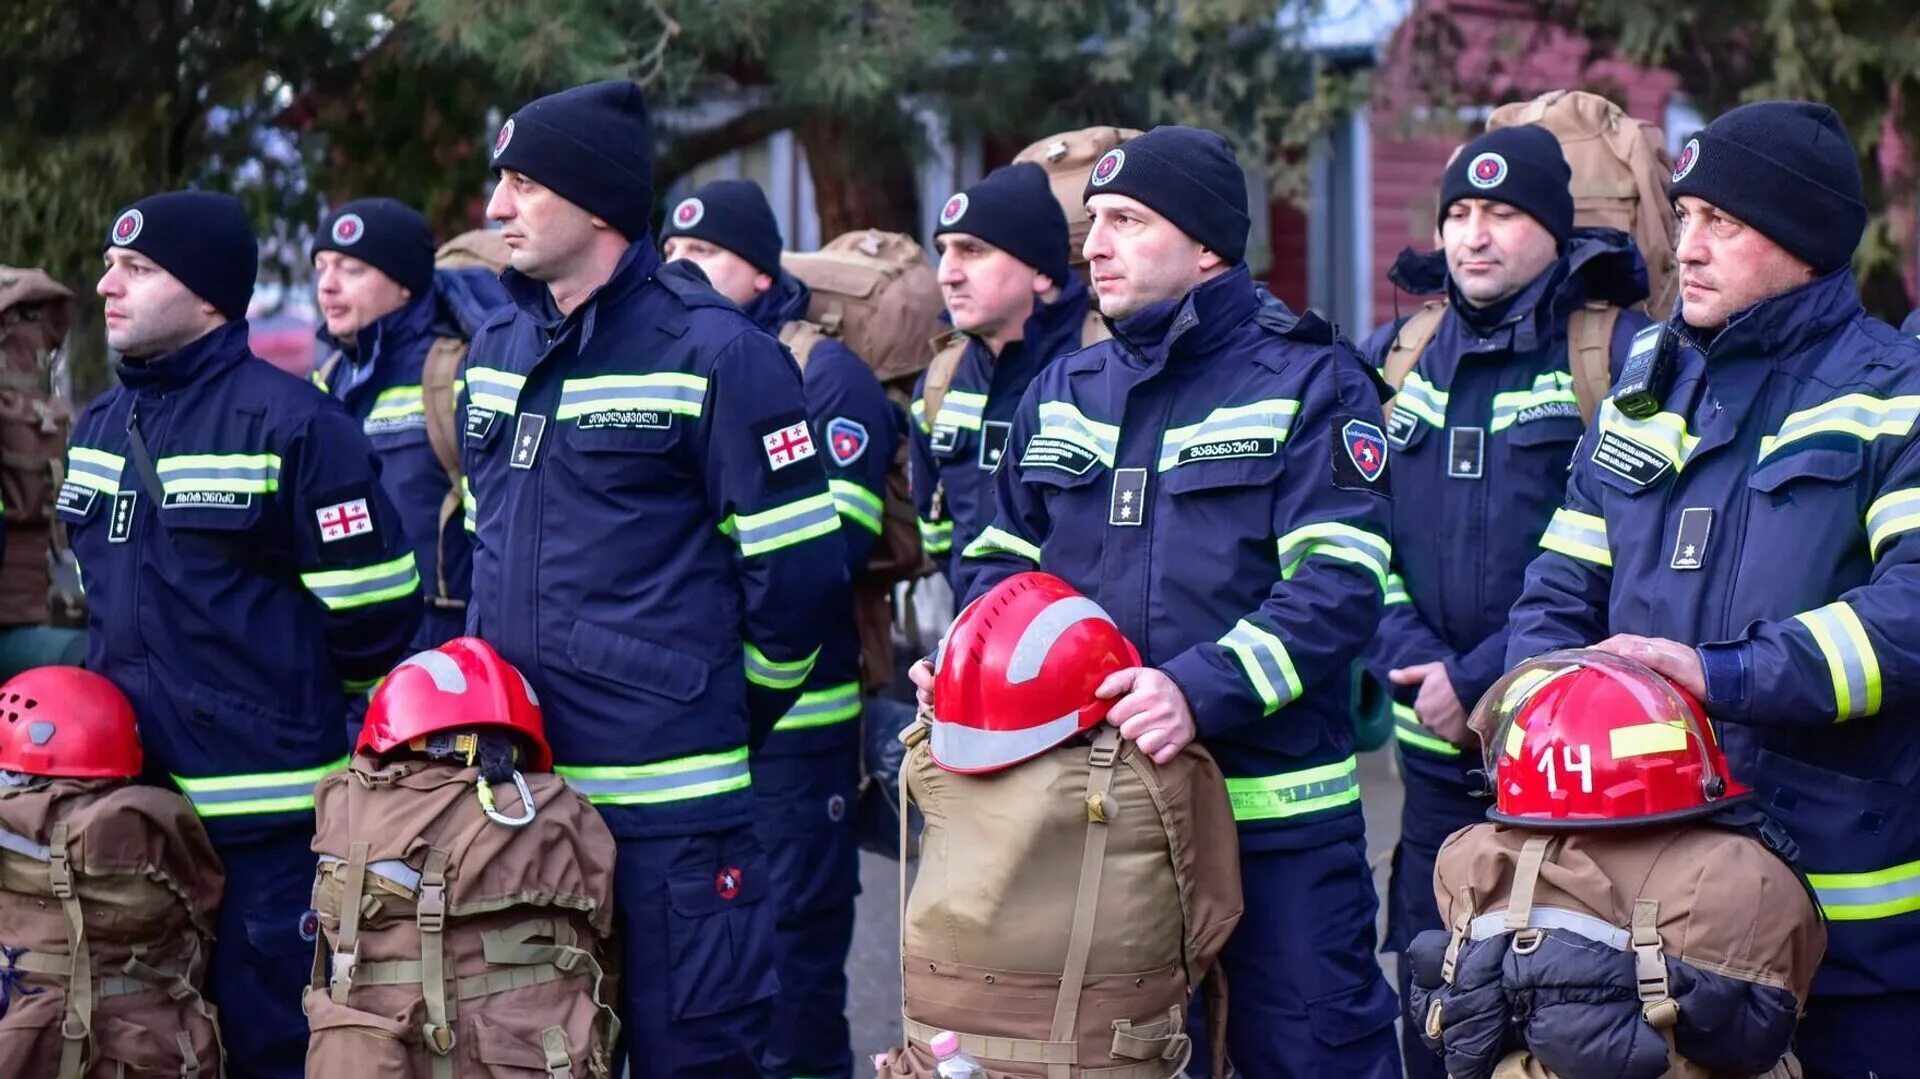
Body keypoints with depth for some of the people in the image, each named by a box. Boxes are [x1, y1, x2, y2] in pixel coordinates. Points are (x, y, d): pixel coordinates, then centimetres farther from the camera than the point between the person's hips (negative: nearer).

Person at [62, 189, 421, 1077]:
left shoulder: (289, 423, -13)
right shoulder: (98, 427, 11)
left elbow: (371, 609, -11)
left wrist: (288, 695, 2)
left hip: (265, 811, -7)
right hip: (127, 795, 7)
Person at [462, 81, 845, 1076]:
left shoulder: (713, 352, -10)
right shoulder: (497, 350, 12)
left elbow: (797, 569, -9)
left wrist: (728, 711, 1)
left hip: (667, 804, -7)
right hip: (508, 782, 7)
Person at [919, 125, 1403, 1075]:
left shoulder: (1308, 382, -5)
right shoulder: (1062, 393, 14)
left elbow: (1338, 588, -15)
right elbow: (1005, 561, 20)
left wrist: (1201, 692, -28)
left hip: (1271, 813, -5)